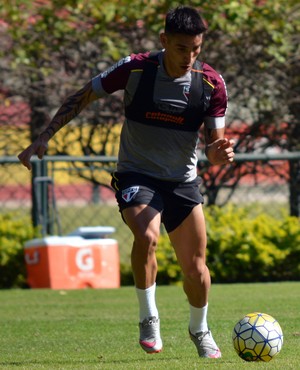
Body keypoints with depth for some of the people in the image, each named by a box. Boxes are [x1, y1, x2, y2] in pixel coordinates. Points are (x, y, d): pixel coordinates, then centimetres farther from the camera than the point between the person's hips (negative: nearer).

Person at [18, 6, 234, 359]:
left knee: (195, 269, 4)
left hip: (182, 182, 3)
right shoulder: (135, 68, -15)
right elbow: (82, 97, -3)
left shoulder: (211, 83, -10)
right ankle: (149, 320, -14)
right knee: (146, 236, -32)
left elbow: (214, 143, -3)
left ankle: (200, 331, 34)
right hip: (135, 176, -2)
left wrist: (220, 152, -27)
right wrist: (44, 137, -8)